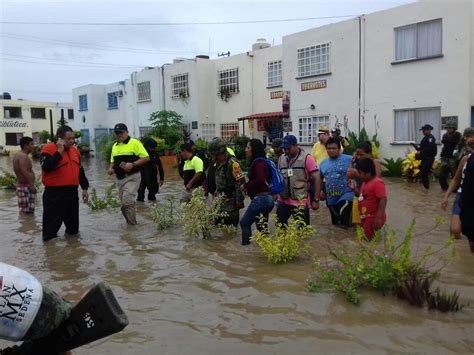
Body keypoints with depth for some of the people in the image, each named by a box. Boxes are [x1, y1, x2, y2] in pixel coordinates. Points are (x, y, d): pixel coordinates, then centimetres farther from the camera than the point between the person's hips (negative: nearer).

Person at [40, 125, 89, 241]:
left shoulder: (74, 150, 13)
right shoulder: (48, 149, -9)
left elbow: (80, 171, 20)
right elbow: (46, 167, -26)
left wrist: (84, 188, 17)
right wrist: (59, 151, -21)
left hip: (72, 191, 7)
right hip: (54, 192, -6)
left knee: (72, 218, 17)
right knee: (53, 220, -2)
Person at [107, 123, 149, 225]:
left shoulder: (135, 143, -8)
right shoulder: (115, 146, 15)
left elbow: (146, 158, -12)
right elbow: (113, 161, 26)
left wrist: (132, 164, -22)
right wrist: (111, 168, 4)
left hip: (132, 177, -8)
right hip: (119, 178, 8)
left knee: (127, 201, -17)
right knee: (124, 201, 13)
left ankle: (132, 224, -6)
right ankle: (130, 223, 26)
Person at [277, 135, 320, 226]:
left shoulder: (307, 158, -8)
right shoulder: (281, 158, 6)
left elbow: (316, 179, -9)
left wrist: (316, 200, -11)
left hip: (301, 202, -4)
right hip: (283, 201, 5)